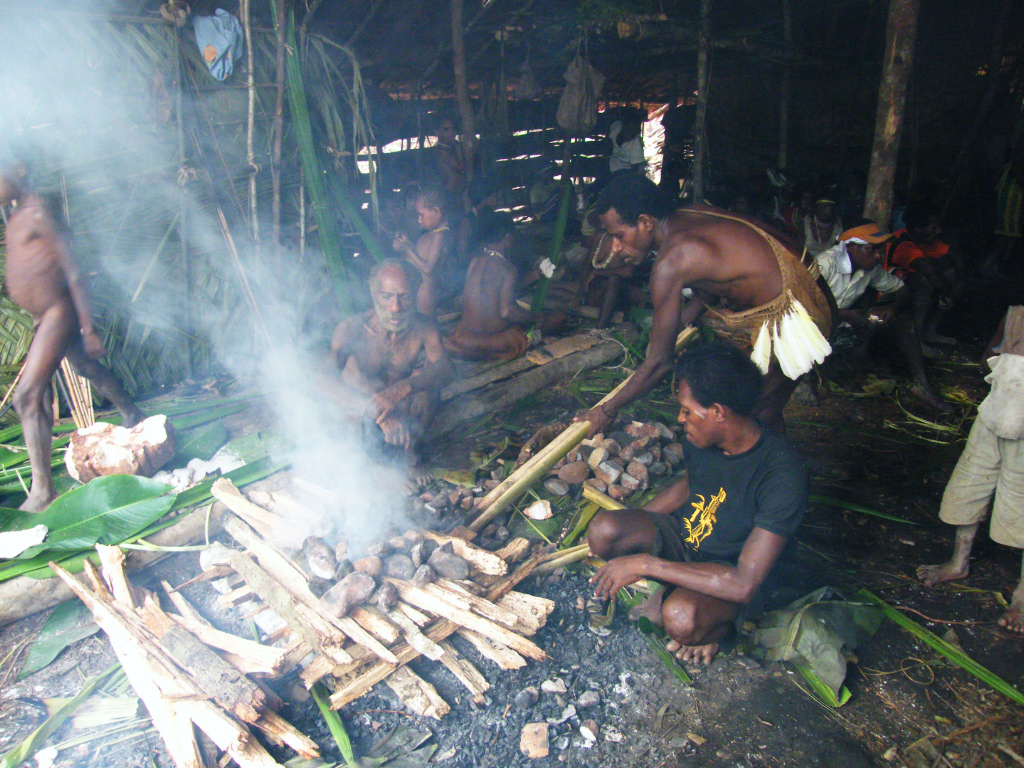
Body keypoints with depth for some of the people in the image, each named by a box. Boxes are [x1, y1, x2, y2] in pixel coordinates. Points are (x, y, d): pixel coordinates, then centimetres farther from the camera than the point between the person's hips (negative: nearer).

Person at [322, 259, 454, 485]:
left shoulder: (424, 328, -21)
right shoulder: (352, 328, -29)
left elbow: (446, 370, -35)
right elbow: (328, 379, -43)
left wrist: (402, 388, -54)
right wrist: (379, 411, -59)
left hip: (403, 405, 2)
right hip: (359, 404, -2)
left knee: (427, 377, -26)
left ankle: (411, 450, -6)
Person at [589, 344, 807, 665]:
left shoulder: (782, 474, -30)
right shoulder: (701, 439, -10)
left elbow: (744, 584, -33)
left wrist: (645, 563, -32)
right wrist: (629, 528, 8)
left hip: (730, 578, -5)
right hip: (683, 539, 5)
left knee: (682, 617, -38)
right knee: (604, 529, -24)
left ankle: (716, 623, -2)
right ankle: (665, 593, 1)